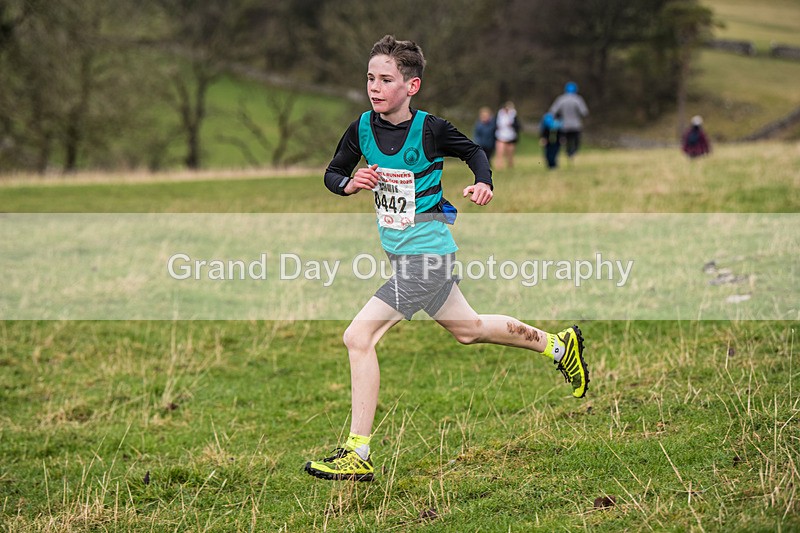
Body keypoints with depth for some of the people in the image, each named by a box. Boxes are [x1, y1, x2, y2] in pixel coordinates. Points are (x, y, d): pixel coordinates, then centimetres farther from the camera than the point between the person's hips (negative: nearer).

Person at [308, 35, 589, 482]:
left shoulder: (431, 129, -14)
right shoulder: (362, 127, -2)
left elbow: (474, 151, 4)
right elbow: (332, 173, 9)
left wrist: (484, 183, -15)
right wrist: (350, 184, -13)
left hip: (427, 254, -8)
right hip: (400, 253, 8)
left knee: (359, 337, -15)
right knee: (467, 329, 23)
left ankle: (358, 455, -11)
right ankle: (558, 345, 43)